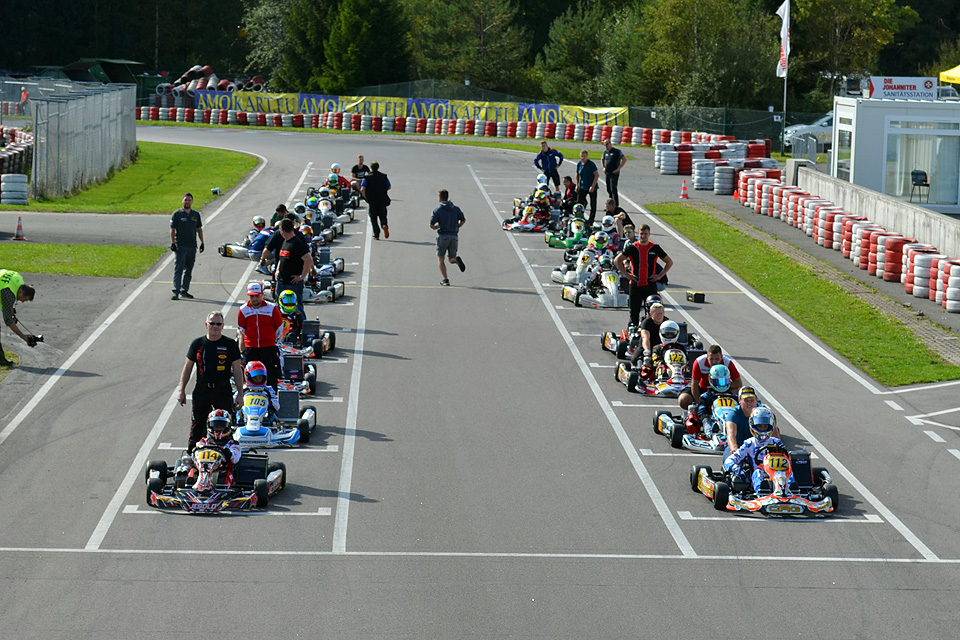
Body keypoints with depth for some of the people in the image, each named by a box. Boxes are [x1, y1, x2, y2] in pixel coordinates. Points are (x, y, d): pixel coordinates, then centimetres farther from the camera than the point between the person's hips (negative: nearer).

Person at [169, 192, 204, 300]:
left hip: (192, 247, 5)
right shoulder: (177, 214, -1)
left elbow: (199, 229, 18)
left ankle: (184, 291, 15)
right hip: (180, 246, -5)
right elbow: (172, 229, -3)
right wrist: (172, 243, -11)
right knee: (178, 269, -9)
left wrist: (202, 242, 13)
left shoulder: (196, 214, 12)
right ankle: (176, 292, -11)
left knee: (188, 270, 8)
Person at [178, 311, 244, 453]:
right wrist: (181, 391, 5)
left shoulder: (230, 344, 1)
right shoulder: (197, 344, 4)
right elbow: (187, 367, 9)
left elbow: (237, 369, 2)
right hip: (202, 390, 1)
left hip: (223, 392, -1)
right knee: (197, 426, 2)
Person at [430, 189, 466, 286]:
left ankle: (445, 280, -3)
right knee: (451, 259, 14)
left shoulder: (438, 209, -3)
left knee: (440, 258, 9)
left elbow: (431, 225, -8)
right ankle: (457, 260, -23)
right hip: (454, 236, 4)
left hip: (443, 236, -4)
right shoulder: (455, 208, 9)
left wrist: (437, 226, 14)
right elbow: (463, 220, 2)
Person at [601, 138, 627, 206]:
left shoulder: (617, 151, -8)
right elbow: (602, 159, 32)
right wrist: (603, 167, 17)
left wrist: (618, 169, -15)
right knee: (609, 190, 10)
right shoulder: (605, 152, 12)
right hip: (607, 174, 7)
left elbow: (624, 159, -13)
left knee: (613, 190, -13)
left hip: (614, 173, -7)